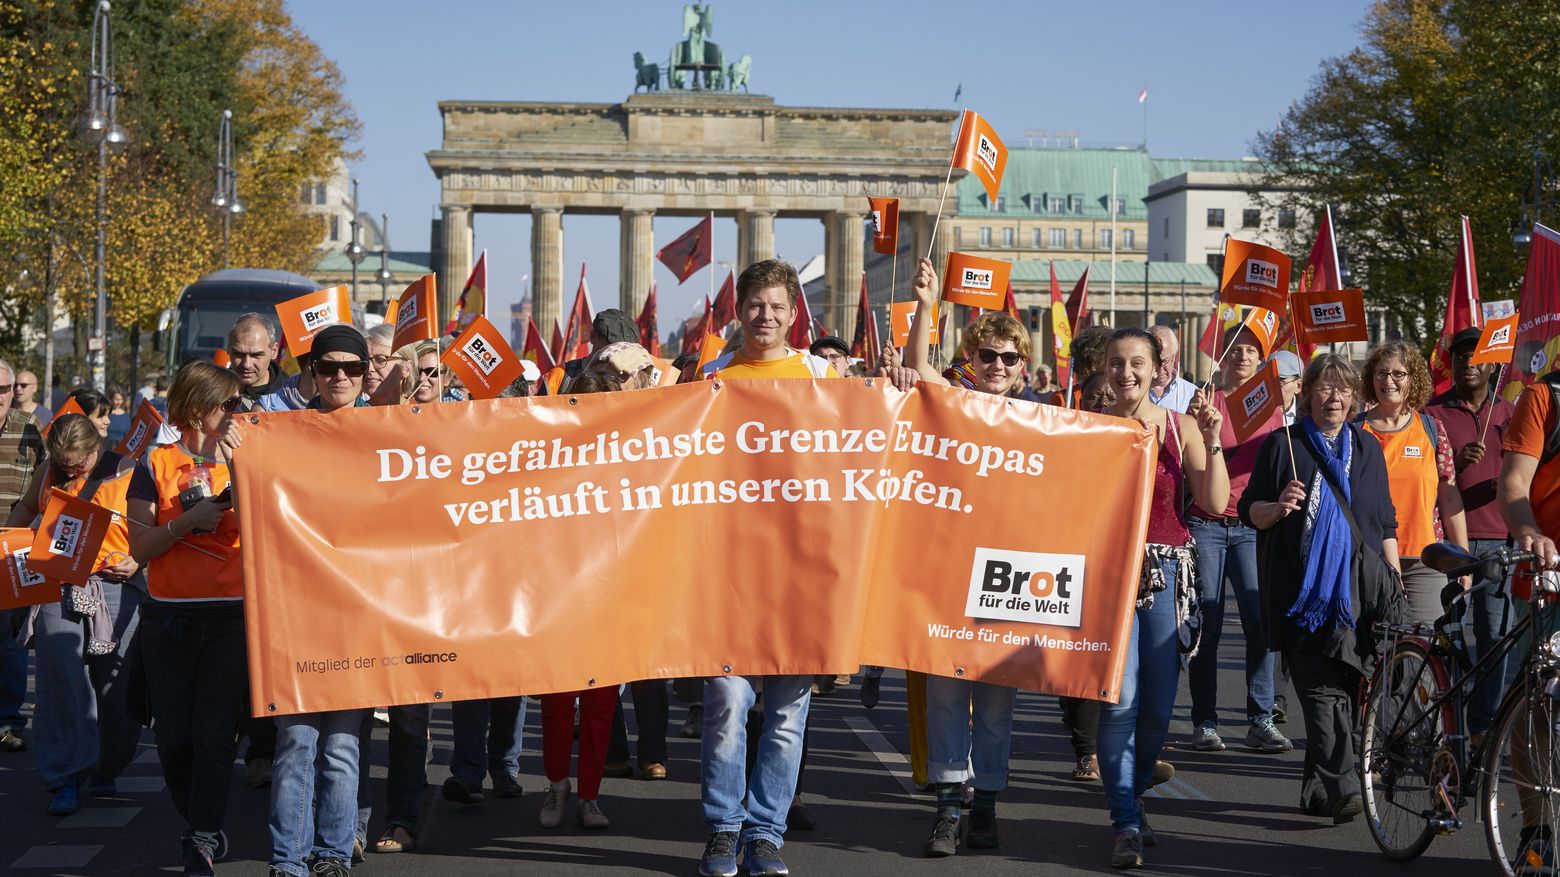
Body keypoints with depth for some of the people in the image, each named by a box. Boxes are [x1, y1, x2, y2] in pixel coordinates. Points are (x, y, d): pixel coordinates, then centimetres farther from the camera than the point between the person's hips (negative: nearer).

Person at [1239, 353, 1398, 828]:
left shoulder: (1367, 448, 16)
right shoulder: (1281, 445, 6)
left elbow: (1386, 523, 19)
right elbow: (1249, 511, 6)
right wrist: (1279, 507, -16)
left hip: (1360, 593, 3)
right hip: (1304, 592, -3)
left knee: (1350, 691, 0)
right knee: (1325, 691, -13)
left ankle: (1320, 789, 11)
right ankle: (1341, 786, -21)